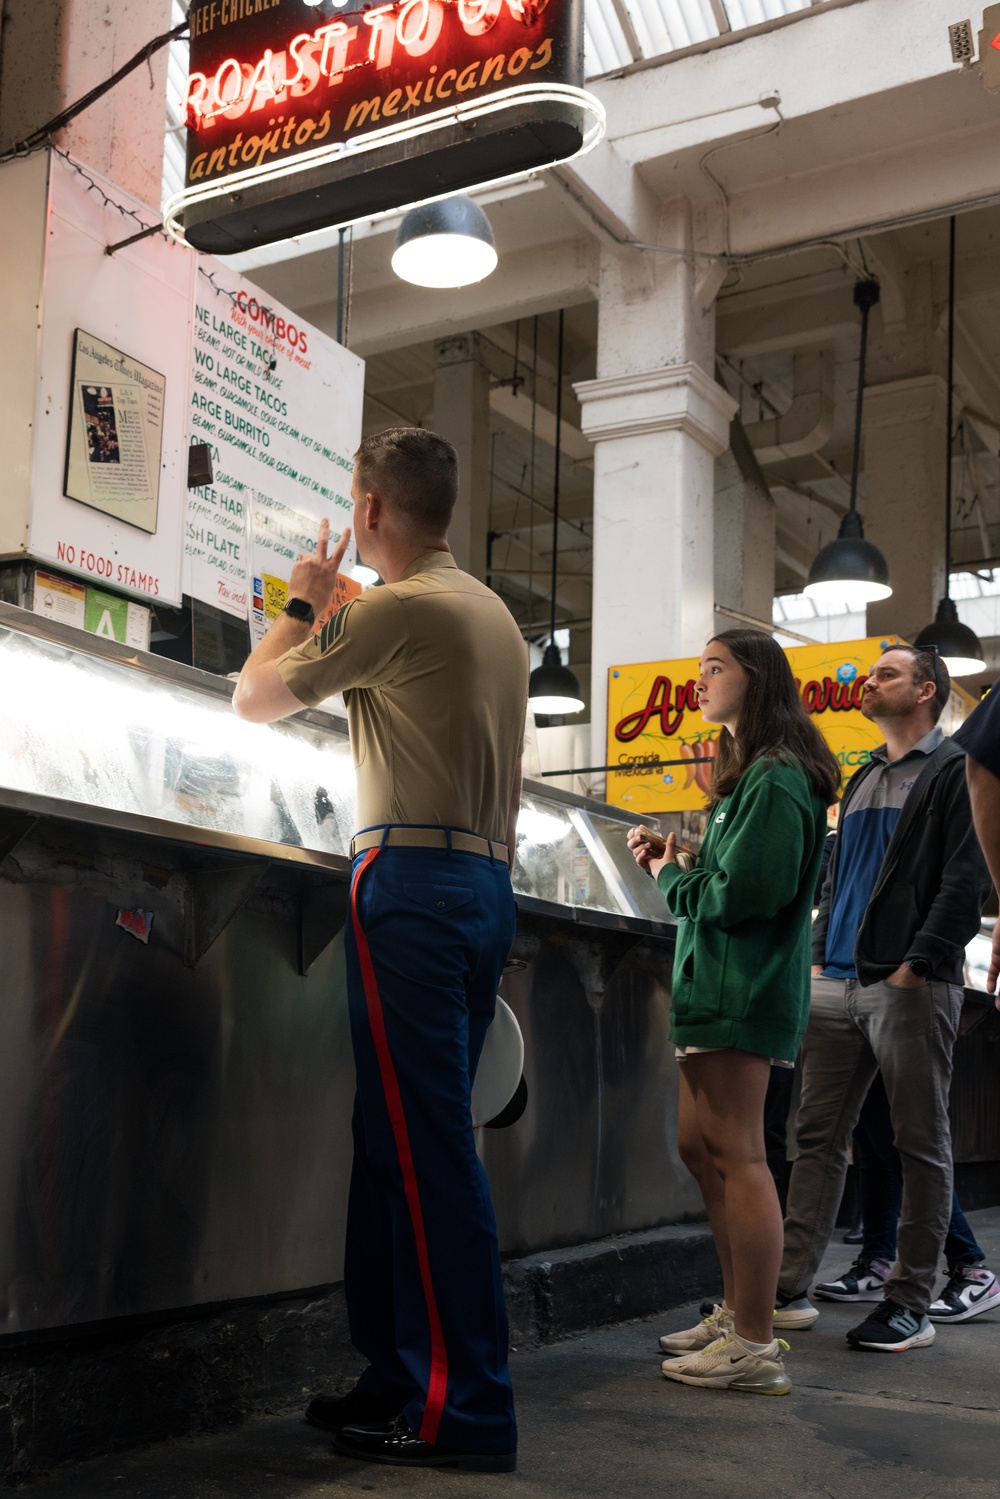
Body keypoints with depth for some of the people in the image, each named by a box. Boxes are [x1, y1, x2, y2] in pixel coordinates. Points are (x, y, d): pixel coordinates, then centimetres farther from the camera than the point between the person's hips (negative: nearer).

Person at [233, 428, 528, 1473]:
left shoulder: (396, 608, -9)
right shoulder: (492, 614, 18)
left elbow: (253, 698, 4)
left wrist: (302, 603, 15)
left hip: (413, 881, -9)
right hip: (487, 883, 9)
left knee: (422, 1142, -7)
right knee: (413, 1138, 12)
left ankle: (463, 1407, -3)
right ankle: (404, 1375, 18)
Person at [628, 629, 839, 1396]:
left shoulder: (775, 780, -13)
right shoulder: (749, 774, 20)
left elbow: (745, 891, -21)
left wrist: (671, 877, -6)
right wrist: (674, 862, 6)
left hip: (744, 989, -11)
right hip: (716, 985, 11)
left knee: (735, 1153, -7)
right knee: (701, 1146, 14)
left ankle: (754, 1346, -1)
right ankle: (738, 1314, 24)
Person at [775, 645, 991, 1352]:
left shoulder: (955, 768, -1)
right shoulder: (864, 779, 22)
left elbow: (966, 879, -10)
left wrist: (917, 964, -17)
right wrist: (820, 956, 14)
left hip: (911, 985, -7)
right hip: (840, 983, 7)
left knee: (922, 1145, 1)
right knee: (819, 1137, 6)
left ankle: (911, 1305, 8)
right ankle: (790, 1288, 11)